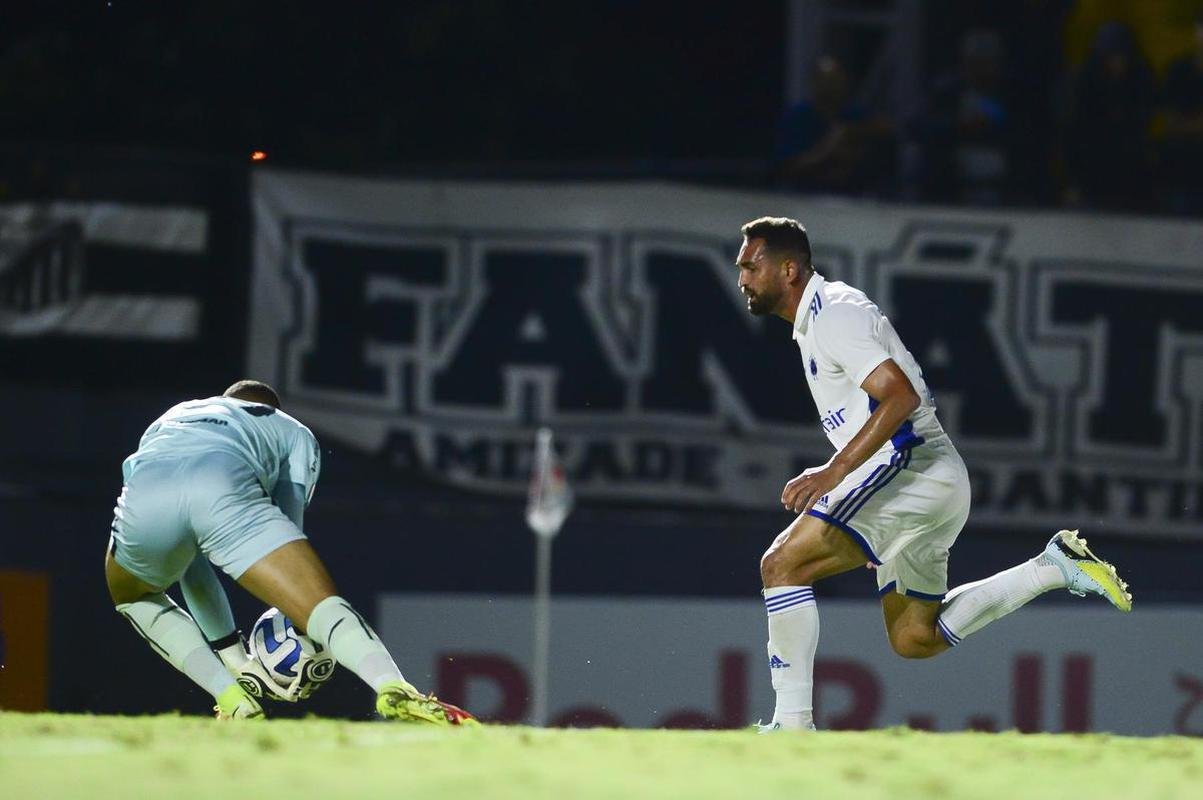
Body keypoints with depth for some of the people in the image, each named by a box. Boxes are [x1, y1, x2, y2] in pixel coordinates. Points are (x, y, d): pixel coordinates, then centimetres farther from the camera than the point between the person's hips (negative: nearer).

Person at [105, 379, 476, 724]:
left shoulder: (165, 423, 47)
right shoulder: (295, 433, 39)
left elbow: (189, 568, 46)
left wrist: (234, 659, 46)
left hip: (144, 495, 3)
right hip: (229, 490, -3)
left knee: (132, 594, 33)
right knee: (324, 606, -4)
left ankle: (234, 699, 16)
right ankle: (395, 691, -34)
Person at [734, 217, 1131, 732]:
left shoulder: (835, 313, -12)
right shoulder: (815, 321, 20)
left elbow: (901, 397, -24)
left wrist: (835, 472, -29)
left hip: (910, 468, -11)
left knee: (782, 565, -16)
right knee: (912, 640, 13)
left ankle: (792, 724, -17)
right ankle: (1054, 569, 13)